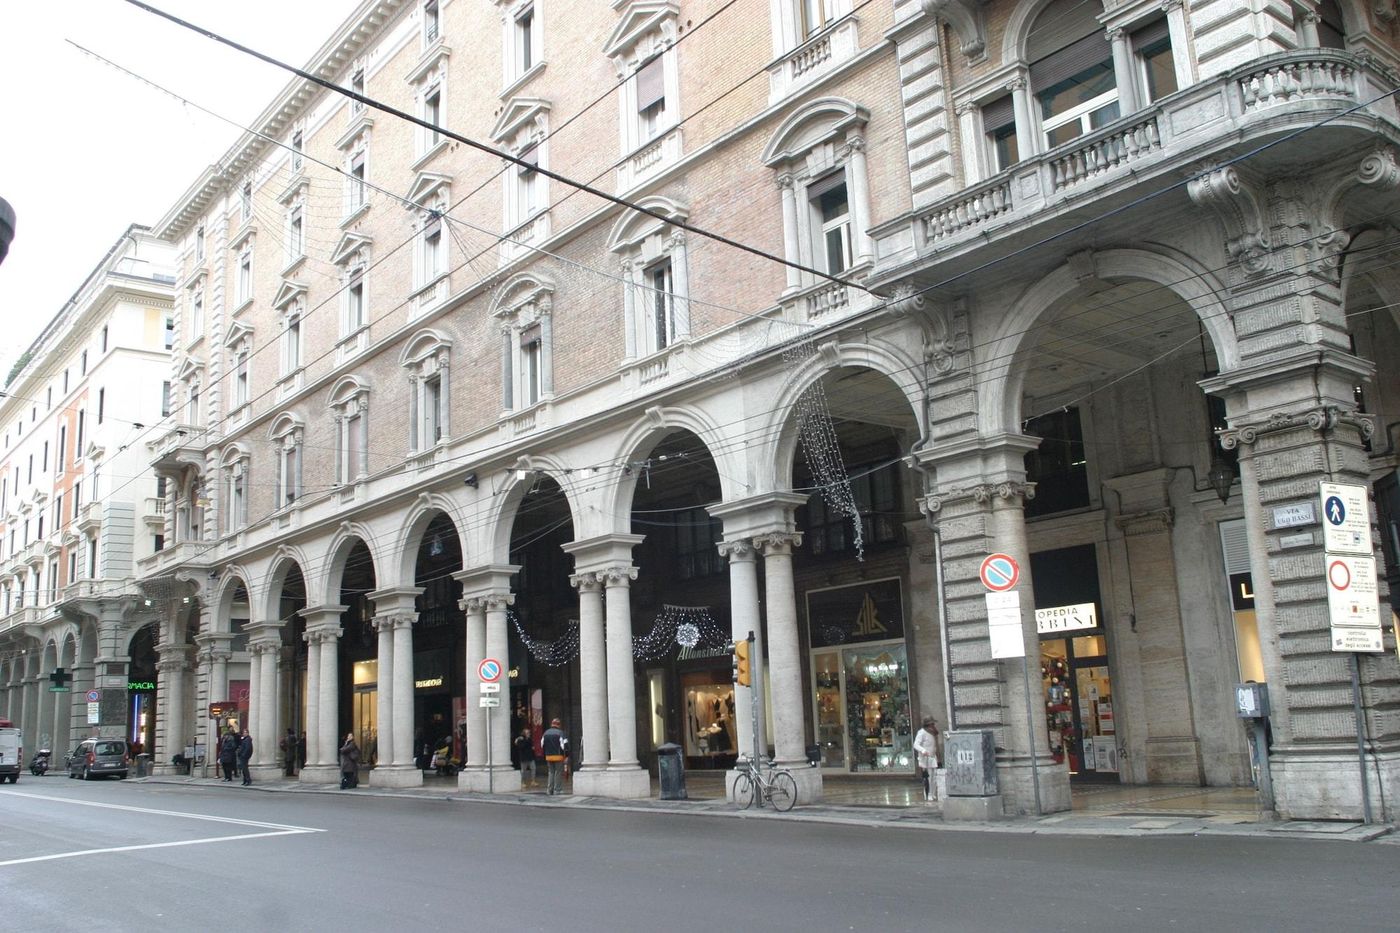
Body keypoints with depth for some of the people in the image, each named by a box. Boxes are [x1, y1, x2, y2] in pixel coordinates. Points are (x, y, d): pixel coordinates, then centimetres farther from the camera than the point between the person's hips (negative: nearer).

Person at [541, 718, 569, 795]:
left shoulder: (546, 733, 10)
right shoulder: (560, 733, -8)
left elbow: (542, 745, 14)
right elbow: (565, 745, -13)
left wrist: (545, 754, 20)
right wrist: (566, 756, -5)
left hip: (548, 756, 5)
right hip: (558, 756, -5)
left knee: (551, 772, 15)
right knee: (558, 773, 1)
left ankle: (550, 790, 12)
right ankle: (557, 790, 0)